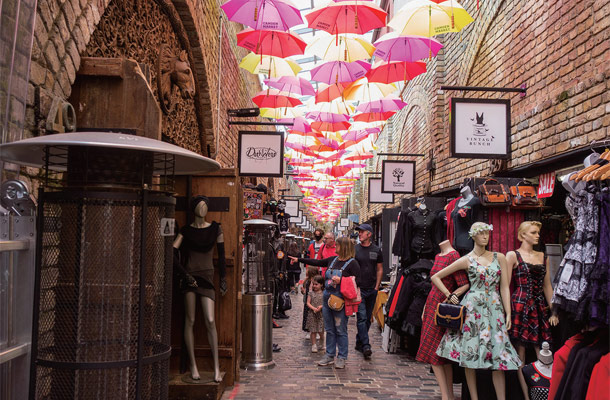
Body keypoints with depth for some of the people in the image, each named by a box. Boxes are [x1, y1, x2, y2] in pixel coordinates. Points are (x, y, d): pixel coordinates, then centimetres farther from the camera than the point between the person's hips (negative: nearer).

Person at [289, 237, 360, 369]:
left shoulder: (352, 263, -8)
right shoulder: (333, 259, 12)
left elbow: (357, 282, -12)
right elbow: (317, 262, 22)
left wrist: (341, 280, -20)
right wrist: (298, 260, 24)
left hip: (340, 299, -6)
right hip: (327, 297, 7)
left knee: (341, 330, -1)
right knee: (329, 329, 12)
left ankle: (342, 358, 11)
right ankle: (329, 355, 22)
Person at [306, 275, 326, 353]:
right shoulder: (311, 293, 3)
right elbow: (308, 303, 0)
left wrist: (321, 306, -18)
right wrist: (313, 308, -15)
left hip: (321, 314, -1)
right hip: (312, 314, 1)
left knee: (320, 331, 1)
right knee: (313, 330, 2)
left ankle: (322, 343, 28)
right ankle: (314, 345, 12)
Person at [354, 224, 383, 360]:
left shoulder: (377, 250, 6)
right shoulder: (354, 249, 0)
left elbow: (380, 270, 11)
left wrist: (377, 287, 4)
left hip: (372, 290, 3)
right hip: (359, 289, -3)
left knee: (368, 318, 10)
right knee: (362, 317, -11)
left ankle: (359, 342, 23)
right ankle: (366, 346, -12)